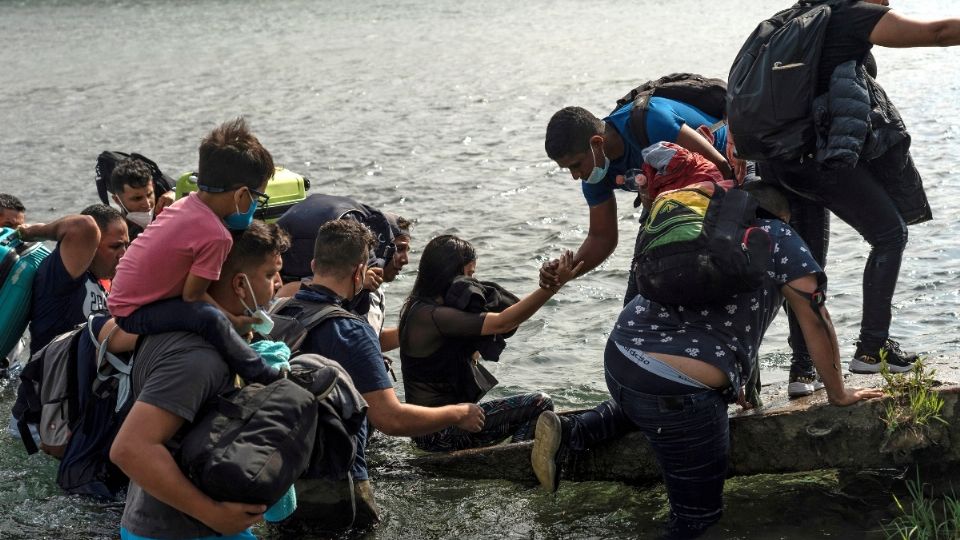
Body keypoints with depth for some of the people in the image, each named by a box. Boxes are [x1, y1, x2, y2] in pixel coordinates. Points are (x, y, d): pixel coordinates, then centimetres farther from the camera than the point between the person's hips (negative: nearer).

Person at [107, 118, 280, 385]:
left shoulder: (186, 203, 1)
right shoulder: (216, 235, -25)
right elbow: (192, 295, -20)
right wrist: (233, 320, -7)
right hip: (135, 314, -10)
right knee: (210, 318, -32)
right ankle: (266, 378, -22)